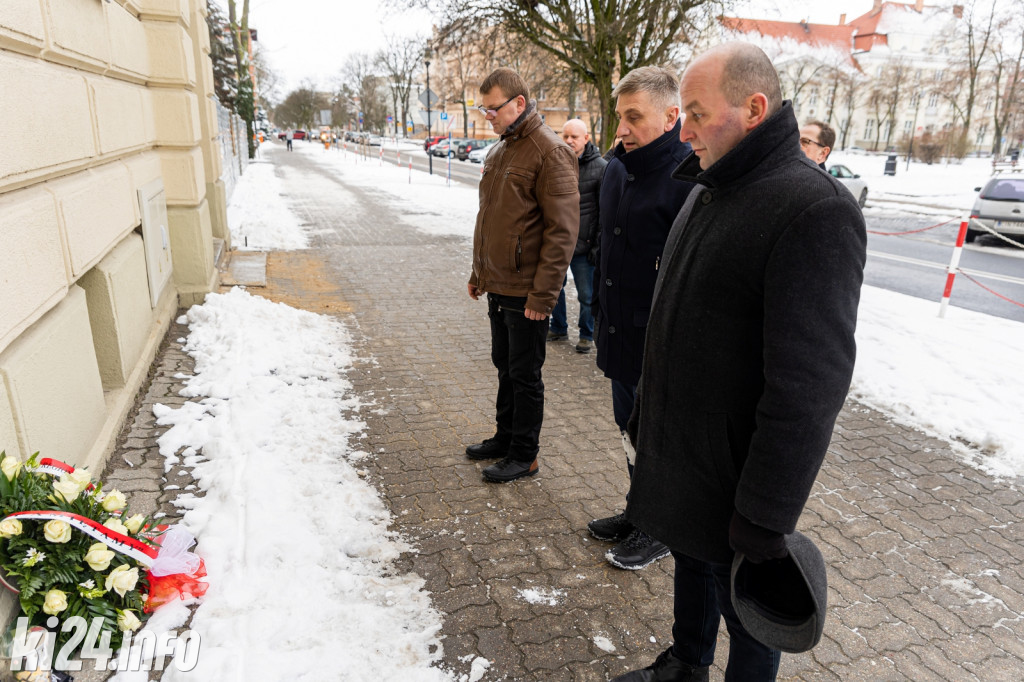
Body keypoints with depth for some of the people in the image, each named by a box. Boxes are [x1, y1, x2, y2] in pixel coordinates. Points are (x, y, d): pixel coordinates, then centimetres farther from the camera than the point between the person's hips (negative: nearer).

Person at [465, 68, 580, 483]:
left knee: (524, 374, 3)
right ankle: (505, 437, 35)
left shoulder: (550, 151, -14)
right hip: (498, 286, 8)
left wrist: (543, 294, -21)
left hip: (525, 292, -8)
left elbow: (562, 230, -19)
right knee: (505, 365, 19)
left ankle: (524, 455, 18)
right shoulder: (499, 150, 14)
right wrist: (479, 273, 19)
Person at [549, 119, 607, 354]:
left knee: (586, 294, 6)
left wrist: (598, 246, -9)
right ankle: (558, 327, 34)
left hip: (583, 245, -4)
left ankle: (587, 334, 24)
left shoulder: (601, 167, -5)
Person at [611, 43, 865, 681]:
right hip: (676, 453, 8)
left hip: (732, 472, -8)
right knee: (691, 561, 26)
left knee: (744, 606, 14)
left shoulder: (814, 210, -23)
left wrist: (766, 516, -22)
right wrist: (647, 416, 18)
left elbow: (808, 386, -26)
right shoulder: (709, 191, 7)